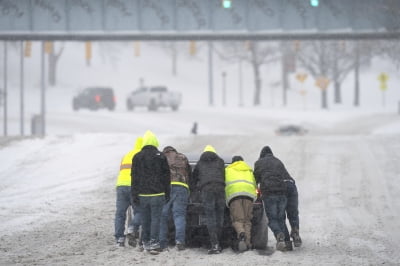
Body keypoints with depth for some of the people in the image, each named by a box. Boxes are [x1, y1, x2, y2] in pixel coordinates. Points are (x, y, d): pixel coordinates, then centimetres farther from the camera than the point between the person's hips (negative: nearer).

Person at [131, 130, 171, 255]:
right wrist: (167, 193, 10)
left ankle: (146, 243, 13)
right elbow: (166, 177, 4)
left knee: (145, 220, 9)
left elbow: (134, 178, 3)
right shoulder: (161, 156, 1)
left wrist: (134, 195, 5)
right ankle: (154, 243, -11)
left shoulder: (137, 157, 4)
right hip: (157, 193, -2)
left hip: (142, 194, 2)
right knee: (155, 219, -3)